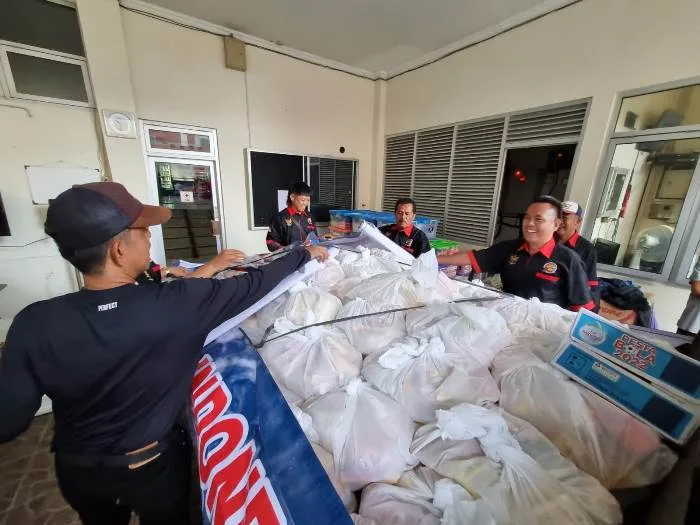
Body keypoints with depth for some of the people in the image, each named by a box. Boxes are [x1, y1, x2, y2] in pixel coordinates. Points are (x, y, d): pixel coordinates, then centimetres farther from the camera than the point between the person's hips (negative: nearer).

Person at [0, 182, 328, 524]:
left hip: (77, 470, 3)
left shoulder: (35, 325, -24)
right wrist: (304, 254, -9)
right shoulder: (178, 304, -32)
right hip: (154, 465, -2)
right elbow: (254, 286, -23)